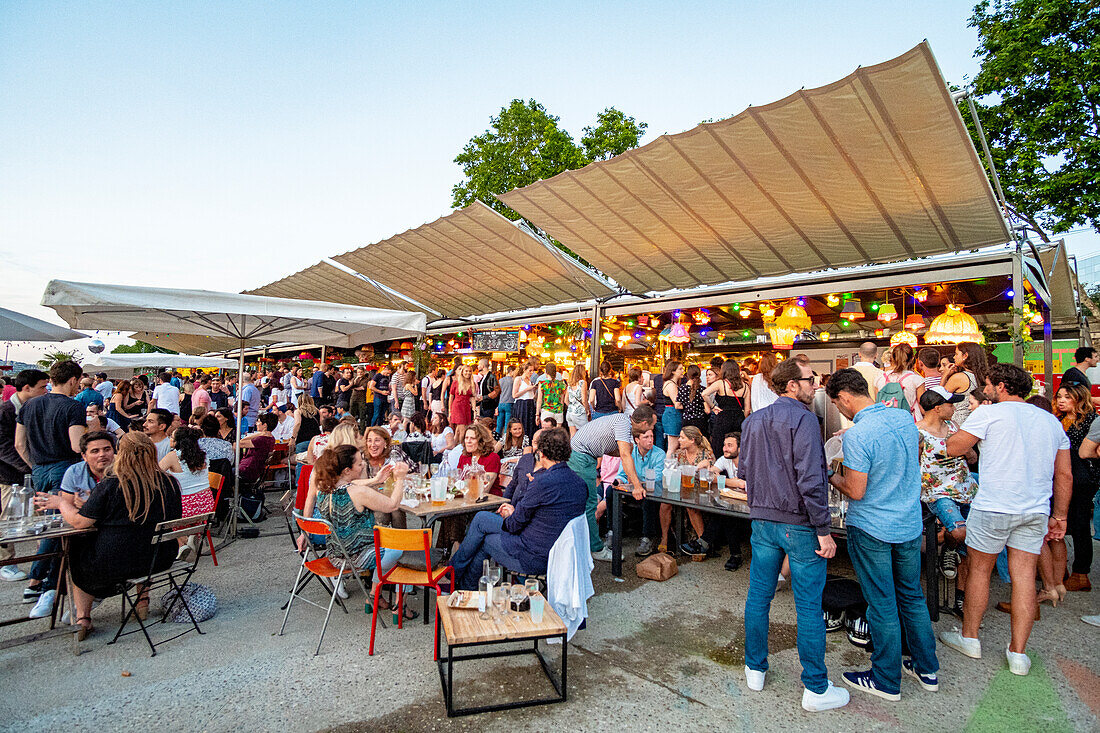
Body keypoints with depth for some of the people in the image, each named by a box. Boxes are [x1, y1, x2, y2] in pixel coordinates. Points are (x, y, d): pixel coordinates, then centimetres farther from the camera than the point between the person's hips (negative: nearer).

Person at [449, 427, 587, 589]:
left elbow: (515, 524, -12)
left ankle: (453, 572, 33)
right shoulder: (580, 482, 1)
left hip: (535, 560, -8)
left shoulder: (543, 482, -24)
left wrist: (509, 517, 11)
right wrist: (514, 510, 14)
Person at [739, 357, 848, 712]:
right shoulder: (802, 418, -14)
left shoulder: (753, 420, 8)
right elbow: (810, 478, -20)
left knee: (758, 596, 15)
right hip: (799, 523, -6)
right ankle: (816, 689, 17)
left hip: (762, 519, 6)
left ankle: (755, 669, 28)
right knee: (808, 606, 5)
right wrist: (823, 530, -15)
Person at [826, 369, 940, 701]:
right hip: (910, 523, 7)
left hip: (872, 530, -7)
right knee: (912, 597, 21)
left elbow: (856, 491, -21)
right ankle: (927, 669, 35)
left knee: (882, 605, 7)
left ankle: (887, 681, 22)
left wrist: (832, 477, -3)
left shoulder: (857, 436, -25)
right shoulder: (904, 418, -2)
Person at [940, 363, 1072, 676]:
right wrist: (1059, 516, 20)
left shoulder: (990, 413, -6)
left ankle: (969, 637, 21)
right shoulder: (1052, 421, 13)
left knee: (979, 569, 9)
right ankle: (1018, 653, 13)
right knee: (1024, 576, 8)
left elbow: (953, 448, -6)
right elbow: (1065, 475, 14)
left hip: (993, 506, -5)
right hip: (1036, 510, 5)